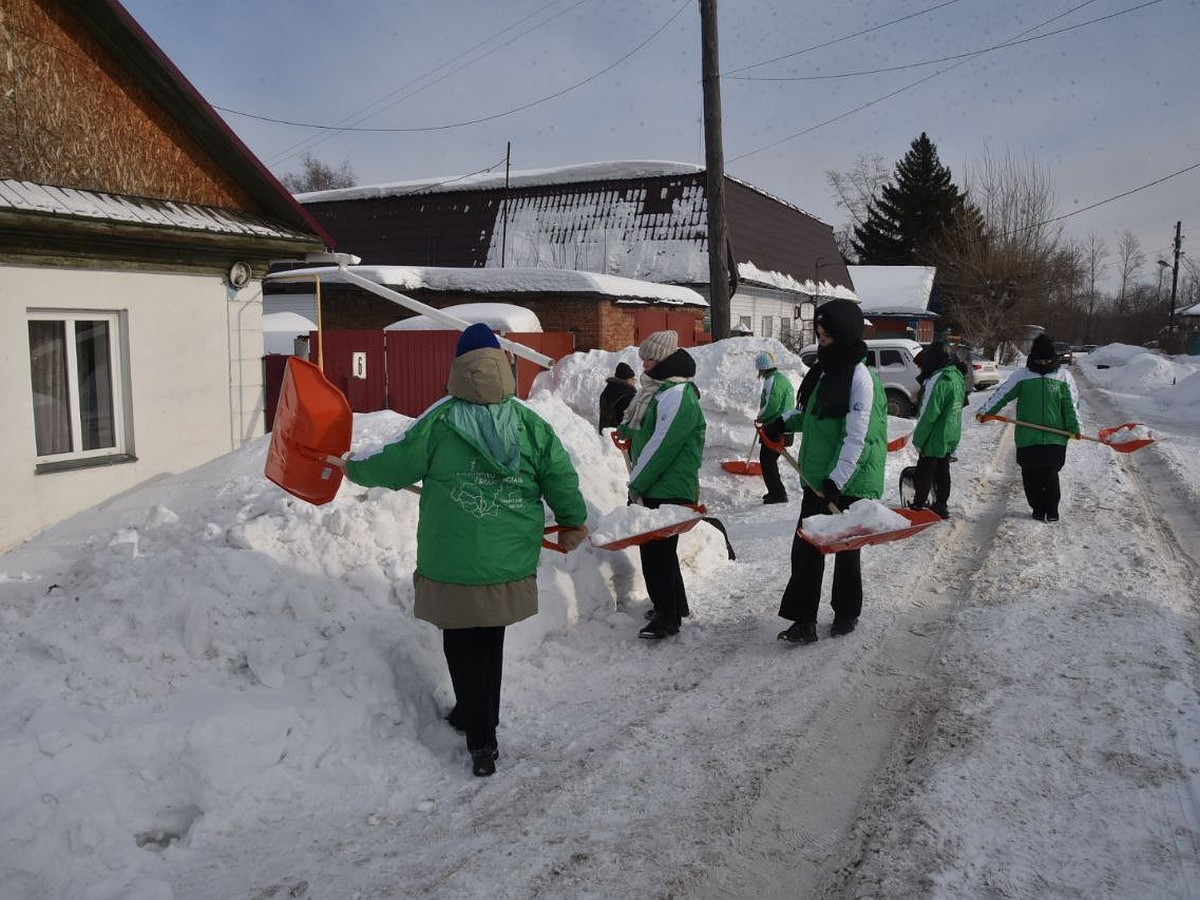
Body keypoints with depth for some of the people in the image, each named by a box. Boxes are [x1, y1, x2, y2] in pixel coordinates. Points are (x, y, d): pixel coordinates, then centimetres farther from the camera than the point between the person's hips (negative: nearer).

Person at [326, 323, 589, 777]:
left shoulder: (440, 420, -10)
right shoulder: (530, 423, -2)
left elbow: (396, 463, -1)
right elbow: (561, 476, 0)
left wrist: (354, 468, 19)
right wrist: (573, 522, 17)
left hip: (453, 563, -3)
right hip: (510, 564, 3)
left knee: (463, 649, 10)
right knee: (490, 644, 22)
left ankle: (482, 740, 10)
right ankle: (479, 716, 39)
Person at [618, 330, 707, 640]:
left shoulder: (676, 395, -17)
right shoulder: (663, 390, 14)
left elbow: (661, 446, -21)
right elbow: (637, 430, 25)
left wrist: (636, 484, -15)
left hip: (668, 490, -10)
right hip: (656, 488, 10)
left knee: (656, 551, -5)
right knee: (658, 549, 19)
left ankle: (667, 616, 5)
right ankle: (675, 606, 32)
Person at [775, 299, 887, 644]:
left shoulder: (861, 377, -17)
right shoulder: (824, 370, 10)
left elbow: (857, 437, -22)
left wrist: (836, 479, -27)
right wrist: (787, 422, 5)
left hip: (849, 484, -8)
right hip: (817, 479, 8)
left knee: (846, 551, 9)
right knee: (806, 548, 6)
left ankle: (847, 614, 27)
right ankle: (803, 621, 11)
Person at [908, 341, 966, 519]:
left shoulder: (938, 381, -24)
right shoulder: (956, 376, 5)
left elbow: (929, 415, -23)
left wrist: (917, 439, -14)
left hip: (934, 439, -9)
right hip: (951, 437, 9)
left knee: (923, 474, 4)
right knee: (942, 472, 17)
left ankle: (918, 506, 12)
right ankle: (941, 505, 25)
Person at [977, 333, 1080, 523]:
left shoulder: (1063, 376, 6)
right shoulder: (1021, 375, 5)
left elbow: (1071, 404, 7)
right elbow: (1002, 393, 1)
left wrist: (1074, 427, -1)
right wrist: (986, 411, -10)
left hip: (1055, 437, -1)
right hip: (1027, 436, 1)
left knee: (1050, 475, -6)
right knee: (1031, 476, 5)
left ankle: (1052, 509, 12)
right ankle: (1038, 507, 22)